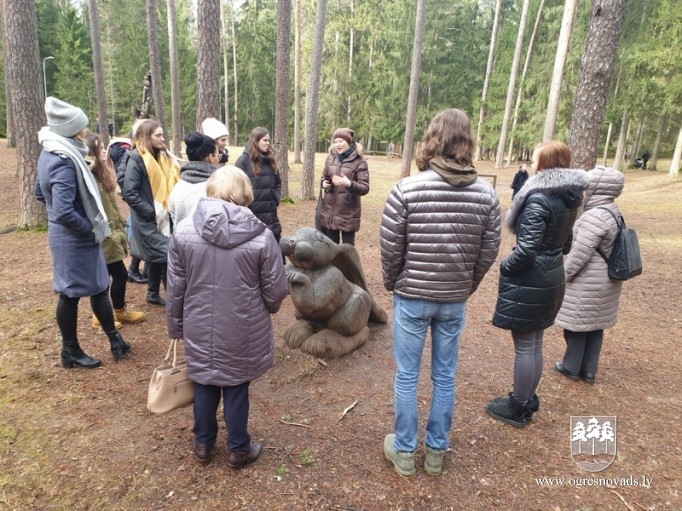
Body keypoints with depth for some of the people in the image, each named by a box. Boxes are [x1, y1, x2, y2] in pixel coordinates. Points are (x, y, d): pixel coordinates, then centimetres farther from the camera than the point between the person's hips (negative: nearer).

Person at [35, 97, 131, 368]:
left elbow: (40, 193, 18)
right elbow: (64, 213, -31)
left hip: (66, 236, 9)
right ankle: (71, 351, 24)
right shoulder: (64, 162, -25)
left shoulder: (49, 154, 6)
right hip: (75, 239, -9)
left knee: (98, 288, 16)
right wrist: (91, 229, -16)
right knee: (71, 294, 6)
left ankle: (115, 340, 29)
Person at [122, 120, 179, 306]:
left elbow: (170, 185, 18)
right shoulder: (136, 159, -14)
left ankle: (153, 294, 30)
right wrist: (152, 212, -19)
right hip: (148, 221, -8)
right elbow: (129, 193, -20)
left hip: (163, 218, 8)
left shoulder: (162, 157, 10)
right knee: (165, 256, -10)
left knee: (156, 257, 16)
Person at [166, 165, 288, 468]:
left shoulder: (183, 230, -9)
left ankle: (203, 444, 41)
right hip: (243, 331, -2)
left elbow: (175, 287, -1)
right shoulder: (261, 236, -16)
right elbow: (276, 290, -10)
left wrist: (175, 325, 13)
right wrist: (265, 309, 13)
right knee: (236, 387, 16)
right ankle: (238, 449, 34)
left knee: (204, 383, 22)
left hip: (199, 328, 2)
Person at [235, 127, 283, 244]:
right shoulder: (244, 160, -7)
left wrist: (276, 199, 6)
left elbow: (278, 183, 20)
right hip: (251, 211, -6)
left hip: (270, 212, 6)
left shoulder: (271, 159, 12)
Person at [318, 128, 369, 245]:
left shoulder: (359, 162, -9)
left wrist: (349, 184, -31)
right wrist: (323, 183, -4)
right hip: (329, 211, 5)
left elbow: (365, 188, -14)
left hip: (348, 213, -4)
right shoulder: (331, 158, 6)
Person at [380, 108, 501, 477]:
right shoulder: (486, 193, -6)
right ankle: (436, 451, 33)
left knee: (406, 376, 13)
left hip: (412, 297, -3)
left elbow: (390, 247, -10)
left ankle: (404, 451, 28)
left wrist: (392, 283, 8)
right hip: (455, 300, 3)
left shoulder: (407, 189, -15)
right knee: (445, 376, 17)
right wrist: (467, 286, 15)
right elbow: (489, 252, 0)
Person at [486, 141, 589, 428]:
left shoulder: (538, 199, -21)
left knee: (524, 347, 4)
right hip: (552, 277, 9)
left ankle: (518, 409, 19)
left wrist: (504, 266, -9)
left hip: (529, 281, -9)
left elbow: (526, 250, -25)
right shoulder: (569, 198, 7)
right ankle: (528, 401, 34)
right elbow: (565, 243, 15)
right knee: (535, 344, 19)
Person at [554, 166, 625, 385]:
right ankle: (589, 370, 28)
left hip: (587, 284, -9)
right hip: (604, 281, 9)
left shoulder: (595, 216, -23)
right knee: (595, 325, 16)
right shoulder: (613, 212, 7)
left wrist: (563, 275, -11)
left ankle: (572, 368, 22)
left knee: (577, 325, 6)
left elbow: (580, 253, -24)